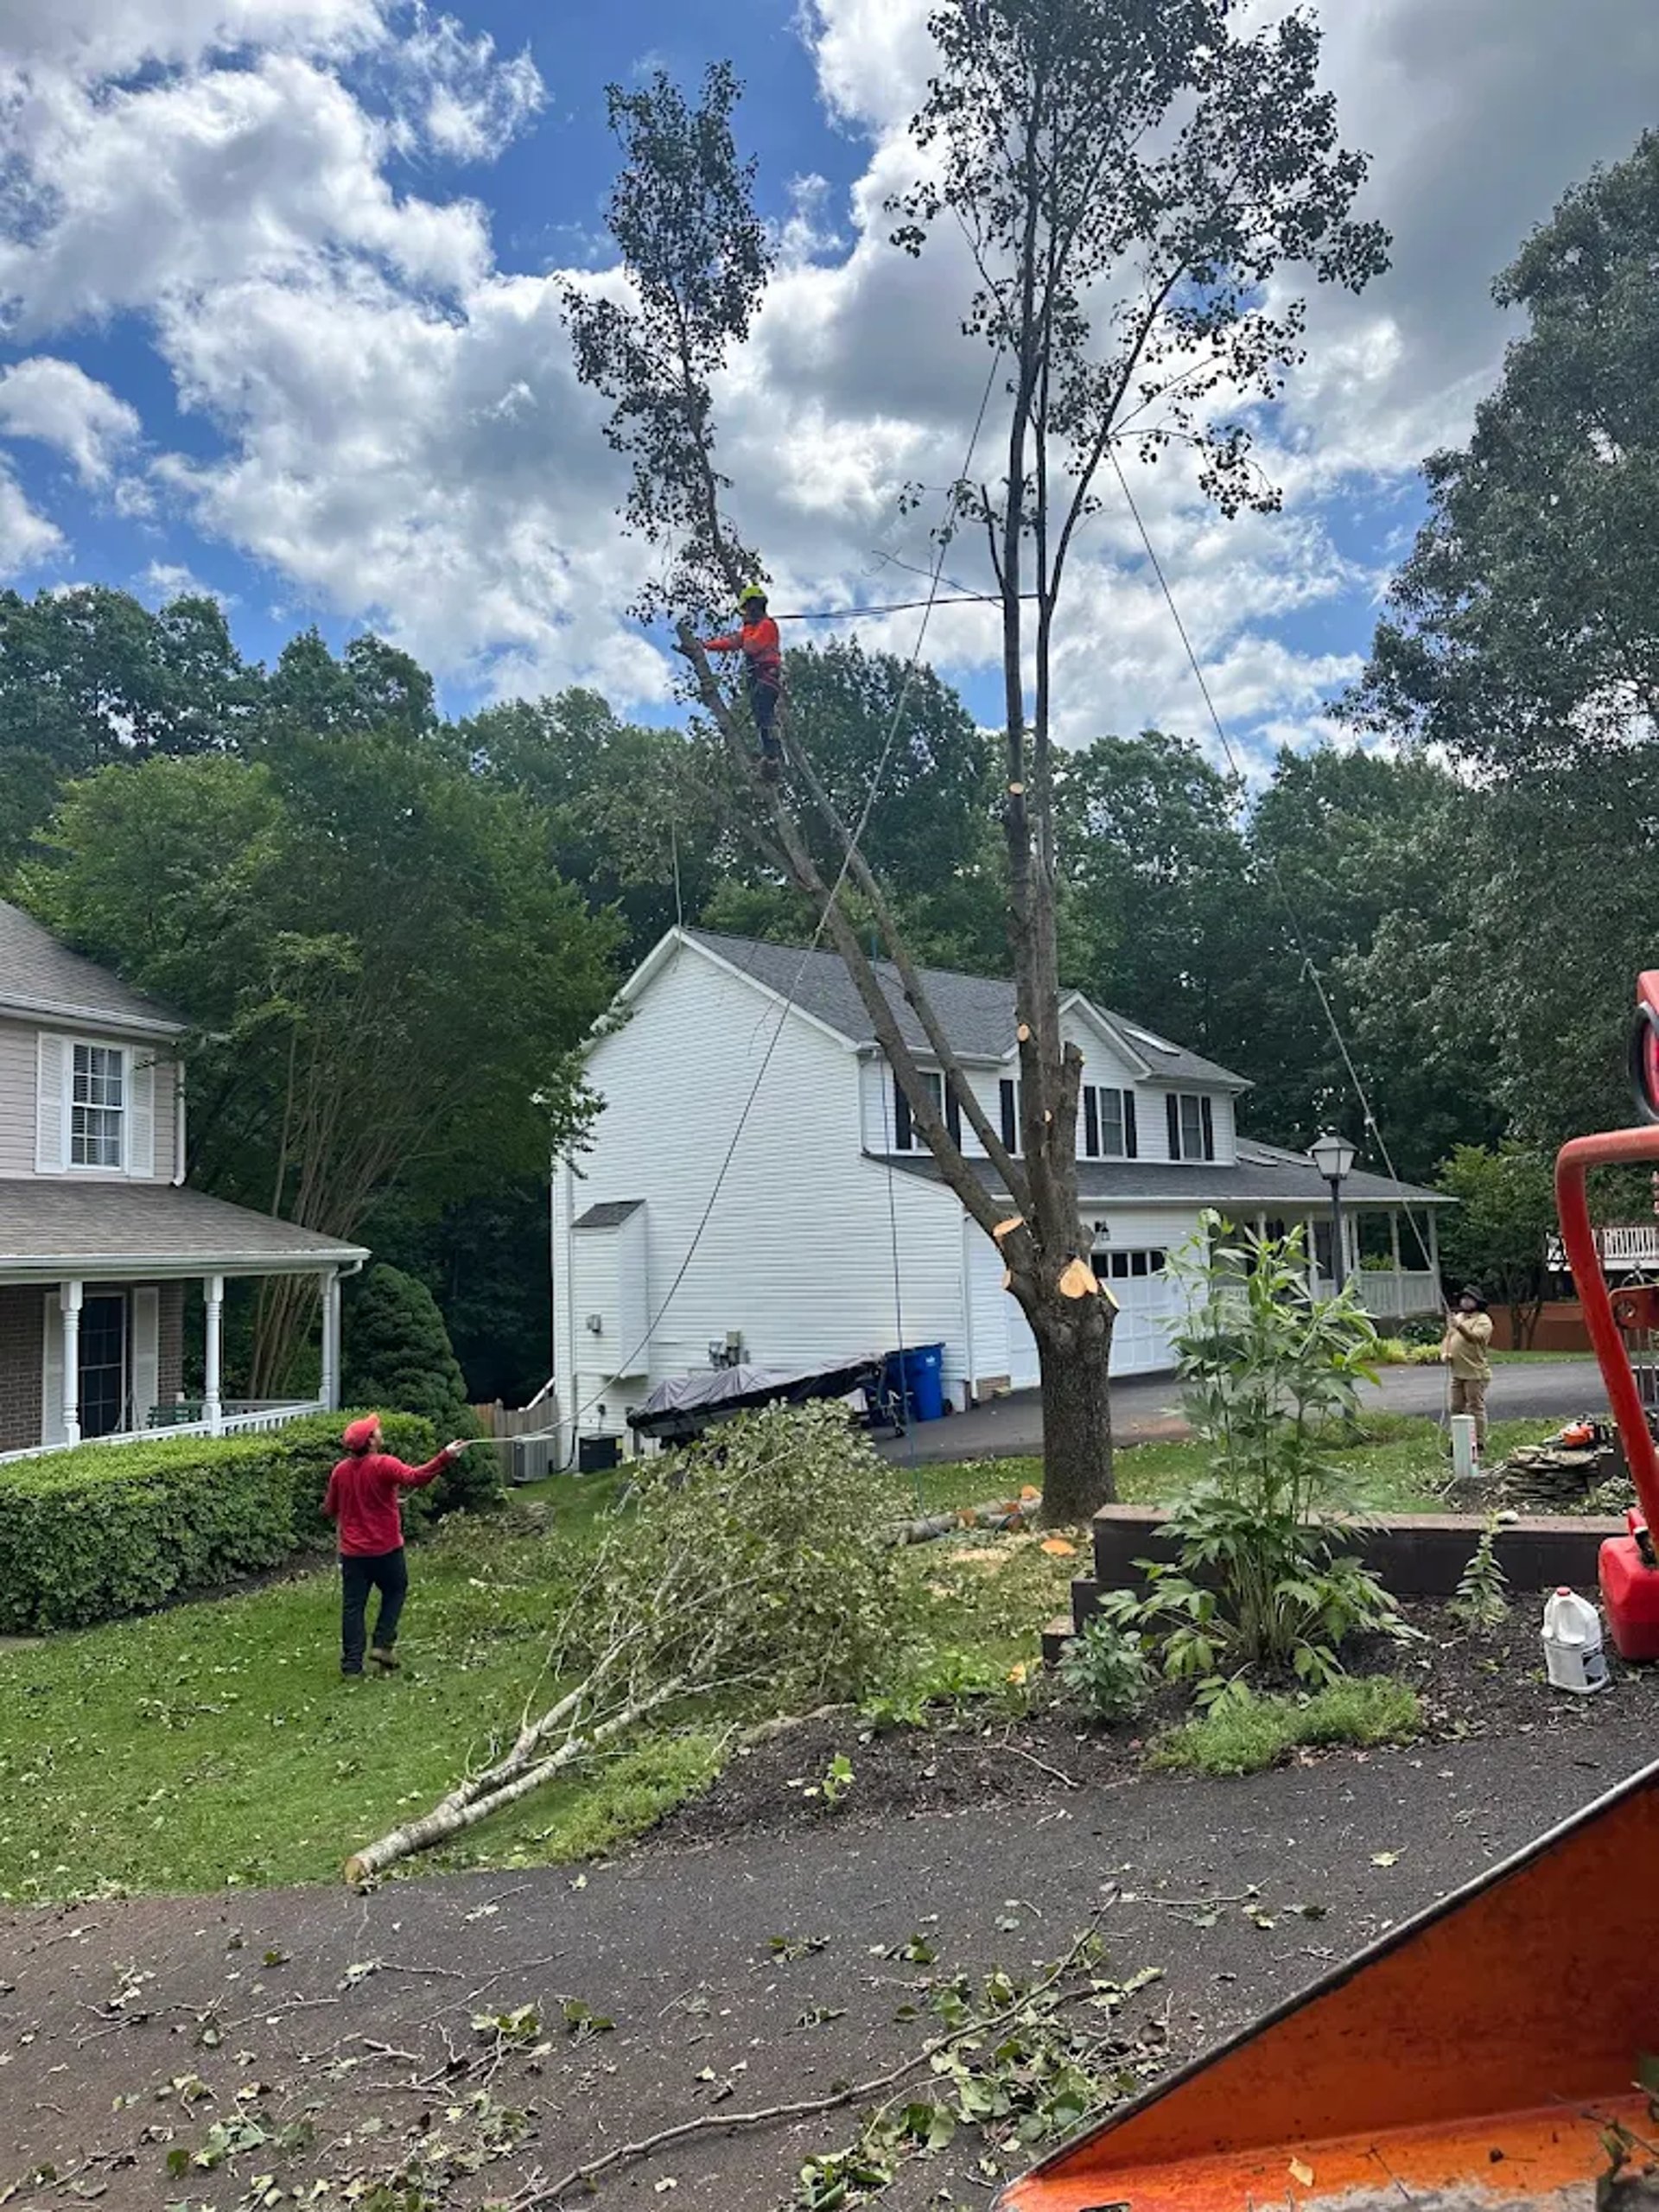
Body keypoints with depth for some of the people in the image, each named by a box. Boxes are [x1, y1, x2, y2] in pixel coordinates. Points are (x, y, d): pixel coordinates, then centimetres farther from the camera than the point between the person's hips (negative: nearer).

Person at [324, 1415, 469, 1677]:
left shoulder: (340, 1471, 0)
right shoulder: (384, 1465, -17)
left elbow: (330, 1510, 11)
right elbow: (414, 1478, -34)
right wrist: (445, 1458, -40)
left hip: (352, 1551, 4)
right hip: (386, 1548, -4)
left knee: (353, 1605, 9)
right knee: (395, 1592, 18)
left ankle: (352, 1663, 10)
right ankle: (383, 1644, 10)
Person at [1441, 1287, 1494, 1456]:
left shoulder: (1483, 1320, -6)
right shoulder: (1457, 1317, 19)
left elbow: (1475, 1338, -24)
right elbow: (1448, 1337, 22)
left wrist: (1460, 1327, -39)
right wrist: (1444, 1353, 3)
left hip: (1475, 1373, -8)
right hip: (1457, 1373, 8)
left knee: (1476, 1409, -5)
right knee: (1457, 1408, 10)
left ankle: (1479, 1447, -1)